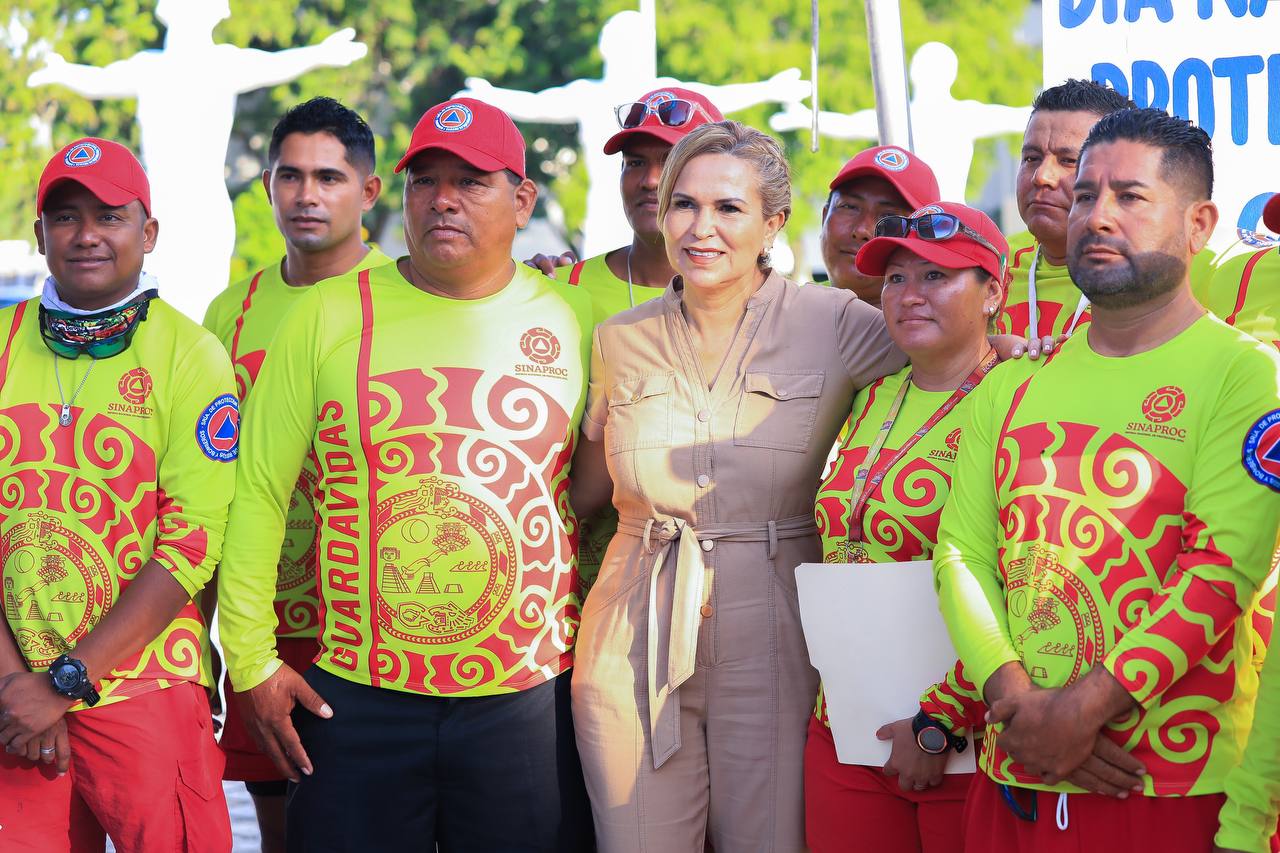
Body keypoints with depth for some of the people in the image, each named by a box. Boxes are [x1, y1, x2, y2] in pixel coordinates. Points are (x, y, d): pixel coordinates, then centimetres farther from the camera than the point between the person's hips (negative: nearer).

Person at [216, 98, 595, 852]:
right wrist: (252, 660, 0)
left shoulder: (572, 322, 4)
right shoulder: (329, 317, 1)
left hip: (530, 700, 1)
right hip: (358, 701, 0)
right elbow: (259, 492, 3)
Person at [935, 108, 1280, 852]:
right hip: (1016, 780, 5)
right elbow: (962, 551, 6)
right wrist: (1017, 702, -12)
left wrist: (1082, 710, -19)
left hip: (1174, 785, -5)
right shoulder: (1014, 388, 14)